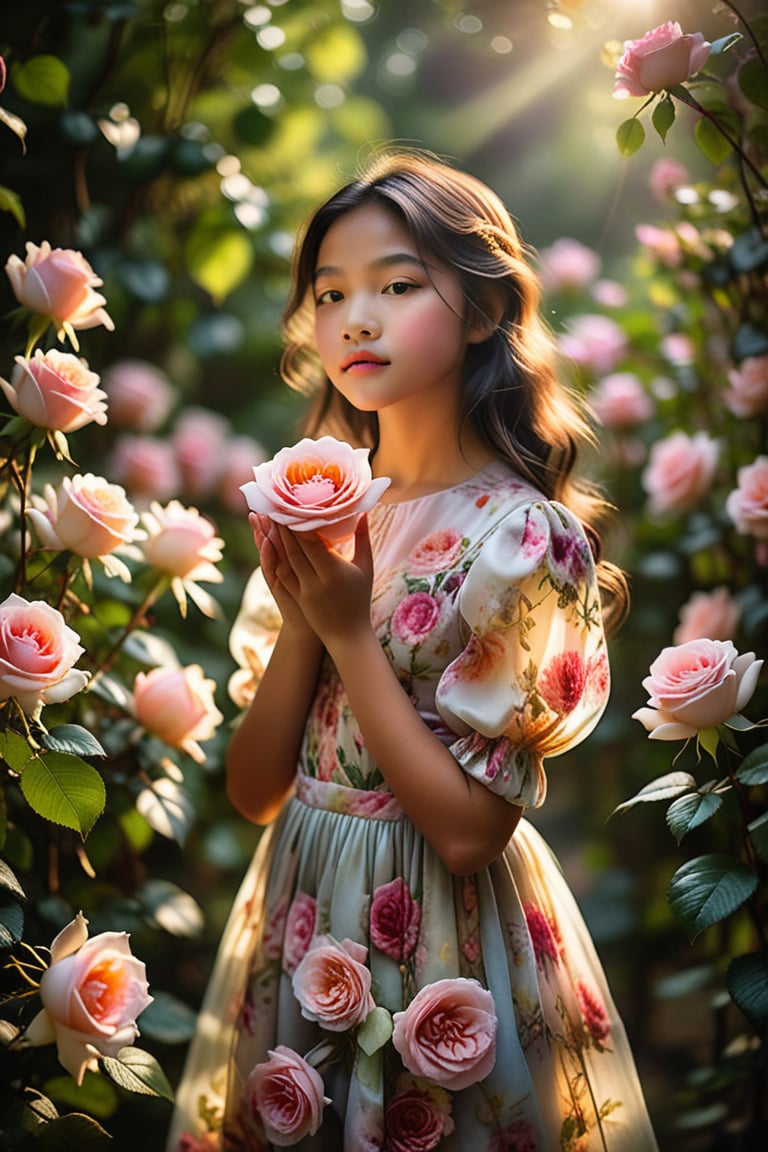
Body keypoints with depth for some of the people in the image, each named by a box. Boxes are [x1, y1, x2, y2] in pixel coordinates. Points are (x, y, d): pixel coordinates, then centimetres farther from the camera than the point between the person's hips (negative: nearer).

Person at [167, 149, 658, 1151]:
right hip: (303, 919, 6)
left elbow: (470, 828, -21)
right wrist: (302, 622, -16)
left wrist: (348, 631, -20)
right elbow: (254, 789, -1)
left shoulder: (523, 533, -16)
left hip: (442, 946, -6)